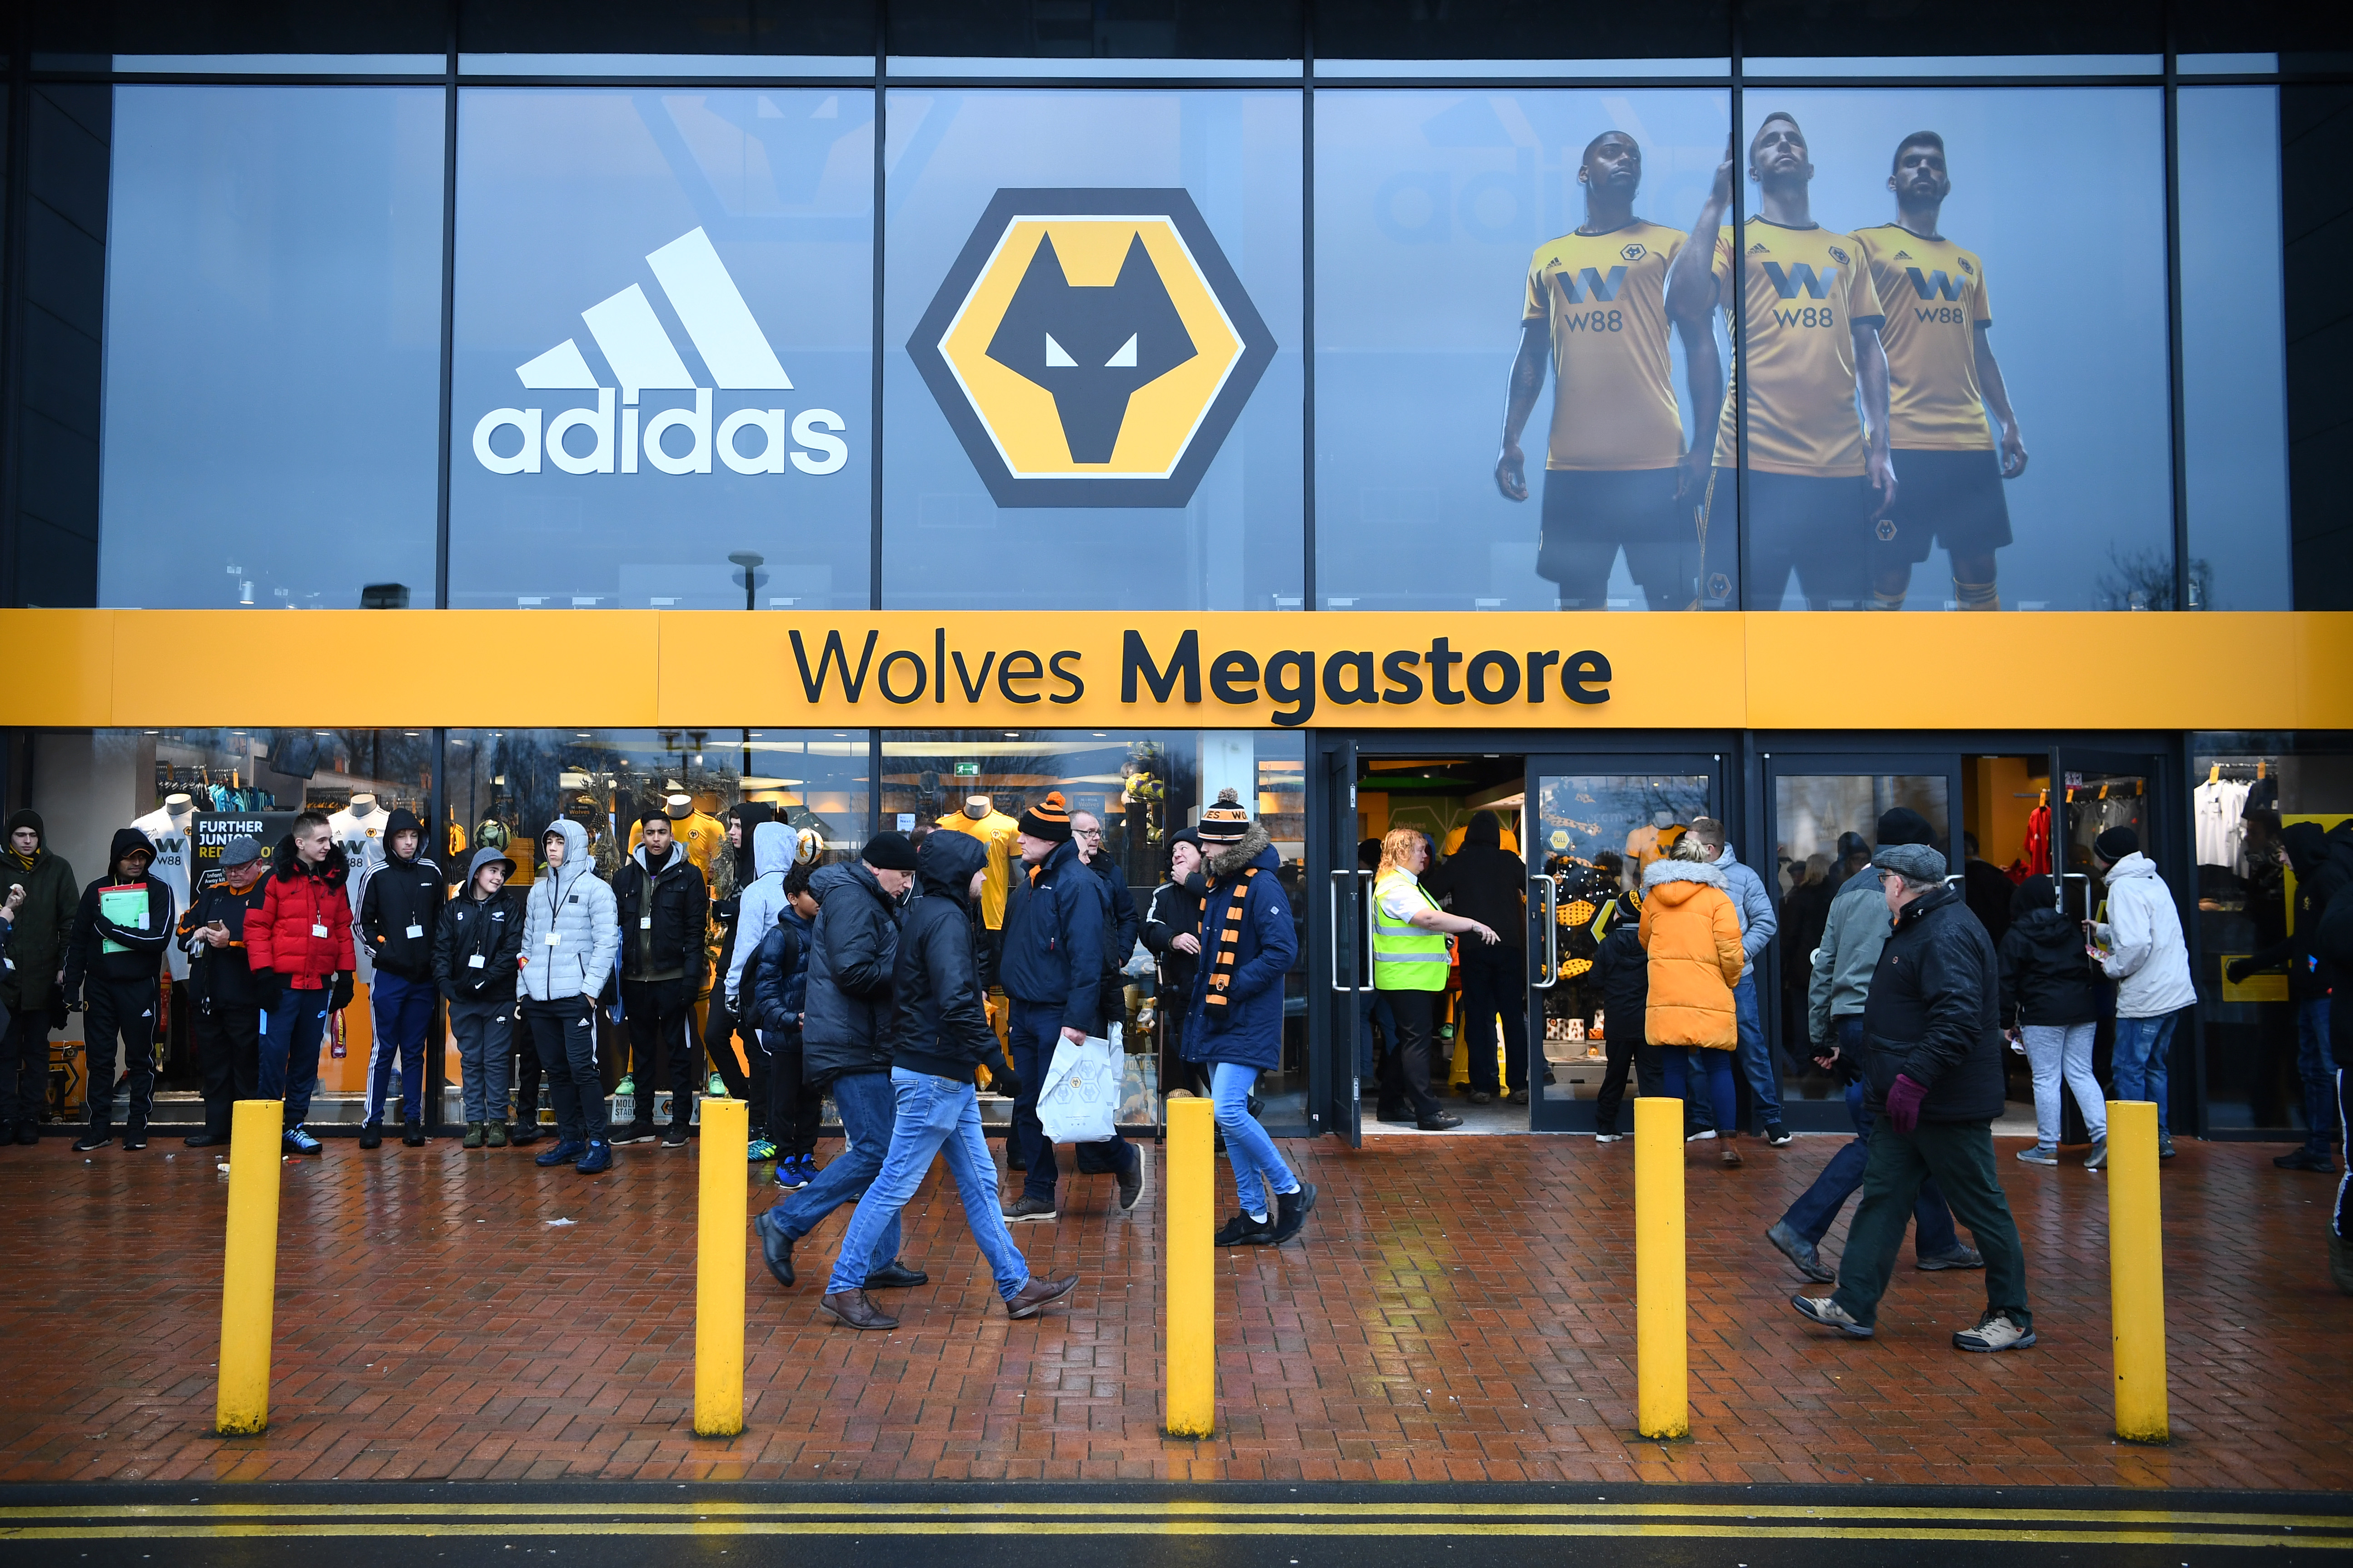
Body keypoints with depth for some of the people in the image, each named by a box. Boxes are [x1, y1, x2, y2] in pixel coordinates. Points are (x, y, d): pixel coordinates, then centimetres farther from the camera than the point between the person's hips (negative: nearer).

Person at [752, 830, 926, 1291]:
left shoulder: (871, 902, 21)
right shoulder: (850, 899, -12)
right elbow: (853, 971, -23)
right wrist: (907, 970, -13)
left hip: (871, 1048, 11)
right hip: (852, 1047, -11)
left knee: (885, 1152, 9)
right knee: (873, 1151, -12)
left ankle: (881, 1261, 14)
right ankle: (785, 1223, -3)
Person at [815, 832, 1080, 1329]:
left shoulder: (925, 914, 14)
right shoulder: (945, 919, -16)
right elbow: (956, 1000, -28)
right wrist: (989, 1046, -15)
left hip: (948, 1077, 10)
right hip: (933, 1075, -10)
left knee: (979, 1181, 13)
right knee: (896, 1183, -2)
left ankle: (1017, 1286, 20)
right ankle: (843, 1288, 7)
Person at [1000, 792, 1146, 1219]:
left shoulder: (1077, 883, -16)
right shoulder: (1030, 879, 12)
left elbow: (1086, 957, -21)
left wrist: (1077, 1019, -24)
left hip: (1058, 1015, -9)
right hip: (1025, 1011, 9)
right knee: (1027, 1107, 10)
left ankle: (1125, 1160, 19)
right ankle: (1039, 1196, 19)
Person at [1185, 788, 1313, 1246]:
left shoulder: (1262, 887, -14)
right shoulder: (1217, 885, 13)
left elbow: (1282, 951, -21)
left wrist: (1234, 988, -19)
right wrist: (1203, 988, 9)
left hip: (1248, 1022, -9)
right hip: (1216, 1020, 9)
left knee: (1228, 1111, -16)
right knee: (1229, 1116, 10)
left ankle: (1290, 1192, 1)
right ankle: (1255, 1215, 18)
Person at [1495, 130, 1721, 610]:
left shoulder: (1670, 245, 6)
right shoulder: (1548, 259, 15)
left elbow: (1701, 345, 2)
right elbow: (1531, 358, 16)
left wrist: (1704, 444, -8)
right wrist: (1510, 441, 5)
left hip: (1655, 460, -3)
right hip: (1571, 463, 3)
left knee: (1670, 597, -2)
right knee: (1579, 596, 7)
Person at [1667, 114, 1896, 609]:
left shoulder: (1848, 250, 18)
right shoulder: (1733, 239, 8)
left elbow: (1868, 349, 17)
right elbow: (1684, 308, -11)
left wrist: (1880, 448, 8)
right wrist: (1716, 203, -8)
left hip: (1842, 467, 3)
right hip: (1754, 463, -3)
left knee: (1841, 606, 5)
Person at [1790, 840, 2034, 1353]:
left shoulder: (1948, 935, -20)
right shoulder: (1920, 926, 15)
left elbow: (1958, 1021, -30)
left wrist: (1914, 1080, -31)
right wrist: (1902, 1083, 20)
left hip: (1947, 1106, -11)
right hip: (1907, 1102, 11)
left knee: (1981, 1206, 1)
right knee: (1884, 1197, 10)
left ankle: (2013, 1319, 13)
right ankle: (1854, 1306, 15)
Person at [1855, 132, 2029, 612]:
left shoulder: (1969, 263, 21)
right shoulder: (1868, 245, 5)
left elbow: (1982, 354, 22)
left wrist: (2010, 424, 13)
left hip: (1972, 441, 5)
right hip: (1903, 440, -5)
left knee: (1979, 569, 6)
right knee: (1890, 573, -4)